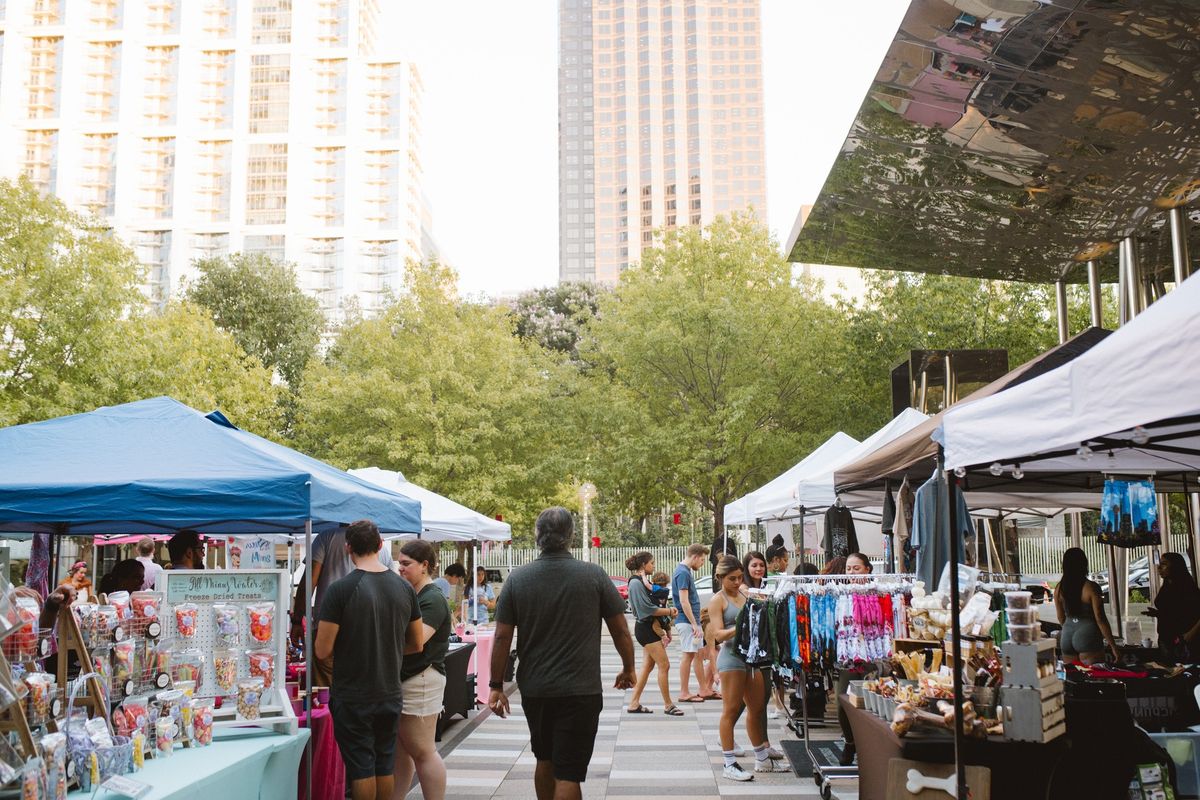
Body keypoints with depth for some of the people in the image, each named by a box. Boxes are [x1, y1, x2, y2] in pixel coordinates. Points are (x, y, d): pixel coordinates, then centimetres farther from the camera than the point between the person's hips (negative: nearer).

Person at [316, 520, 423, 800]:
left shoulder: (340, 589, -16)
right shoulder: (404, 588, -1)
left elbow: (323, 651, -14)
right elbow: (416, 644, 7)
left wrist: (345, 650, 7)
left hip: (352, 698, -4)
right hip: (391, 693, 4)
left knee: (361, 766, 6)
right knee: (385, 763, 16)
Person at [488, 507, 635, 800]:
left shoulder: (517, 578, -3)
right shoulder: (594, 575, -7)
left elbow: (502, 636, -3)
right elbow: (620, 630, -2)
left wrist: (496, 685, 6)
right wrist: (628, 669, 14)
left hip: (534, 690, 3)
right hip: (580, 690, -3)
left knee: (545, 760, 22)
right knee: (568, 773, -1)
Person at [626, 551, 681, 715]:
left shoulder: (642, 581, 14)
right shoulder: (636, 583, -16)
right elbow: (647, 609, -20)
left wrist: (668, 611, 0)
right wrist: (669, 611, -13)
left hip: (649, 628, 10)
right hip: (645, 628, -10)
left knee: (648, 665, 12)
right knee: (664, 665, -7)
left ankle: (634, 703, 17)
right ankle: (668, 705, 2)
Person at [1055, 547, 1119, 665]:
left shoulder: (1059, 589, 3)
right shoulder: (1091, 588, -11)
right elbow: (1100, 618, -12)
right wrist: (1113, 646, -7)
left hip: (1067, 638, 5)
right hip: (1088, 637, -5)